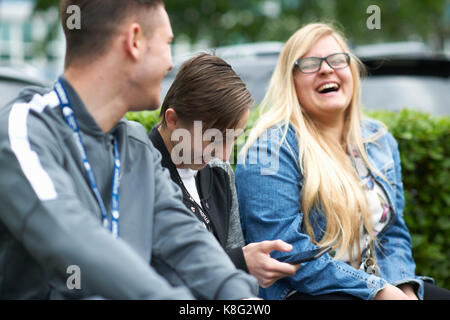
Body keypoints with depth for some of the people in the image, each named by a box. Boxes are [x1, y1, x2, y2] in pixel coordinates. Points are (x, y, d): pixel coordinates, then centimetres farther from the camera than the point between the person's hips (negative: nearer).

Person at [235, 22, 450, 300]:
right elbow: (283, 249, -16)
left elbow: (393, 231, 14)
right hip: (300, 291, -7)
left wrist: (404, 288, -6)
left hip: (380, 285, 7)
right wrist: (378, 289, -19)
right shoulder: (273, 147, -8)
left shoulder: (379, 139, 13)